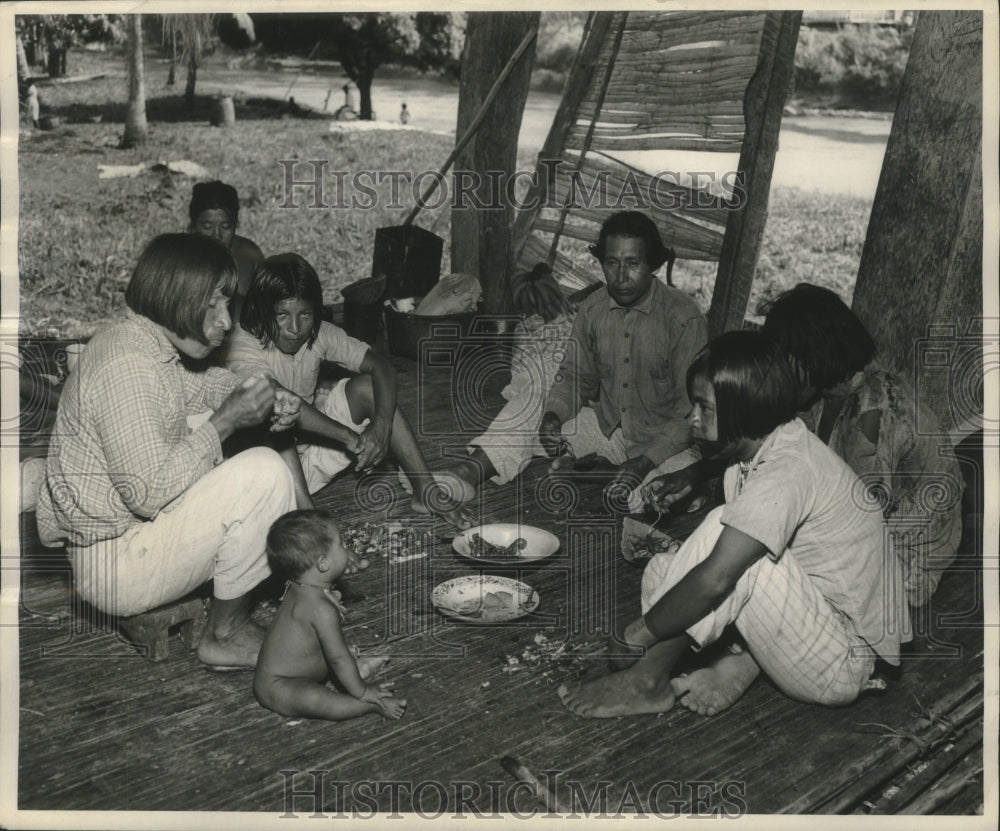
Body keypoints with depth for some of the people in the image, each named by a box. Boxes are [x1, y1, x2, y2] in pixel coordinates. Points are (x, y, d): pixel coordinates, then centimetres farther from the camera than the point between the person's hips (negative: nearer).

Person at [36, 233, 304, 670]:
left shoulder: (149, 343, 5)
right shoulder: (125, 367, -26)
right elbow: (150, 493, -30)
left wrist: (266, 400, 2)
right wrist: (224, 422, -22)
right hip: (113, 565, -11)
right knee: (264, 471, -22)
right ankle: (224, 635, -6)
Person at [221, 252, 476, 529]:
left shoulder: (318, 333, -5)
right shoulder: (242, 346, -23)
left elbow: (380, 365, -8)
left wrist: (381, 425, -27)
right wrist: (350, 437, -41)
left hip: (312, 447, 6)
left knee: (367, 386, -9)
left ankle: (426, 491, -10)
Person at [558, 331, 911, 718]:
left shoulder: (788, 469, -26)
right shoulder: (756, 452, 4)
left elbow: (715, 579, -33)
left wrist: (641, 632, -21)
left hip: (846, 667, -9)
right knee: (663, 570, 4)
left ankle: (649, 680, -16)